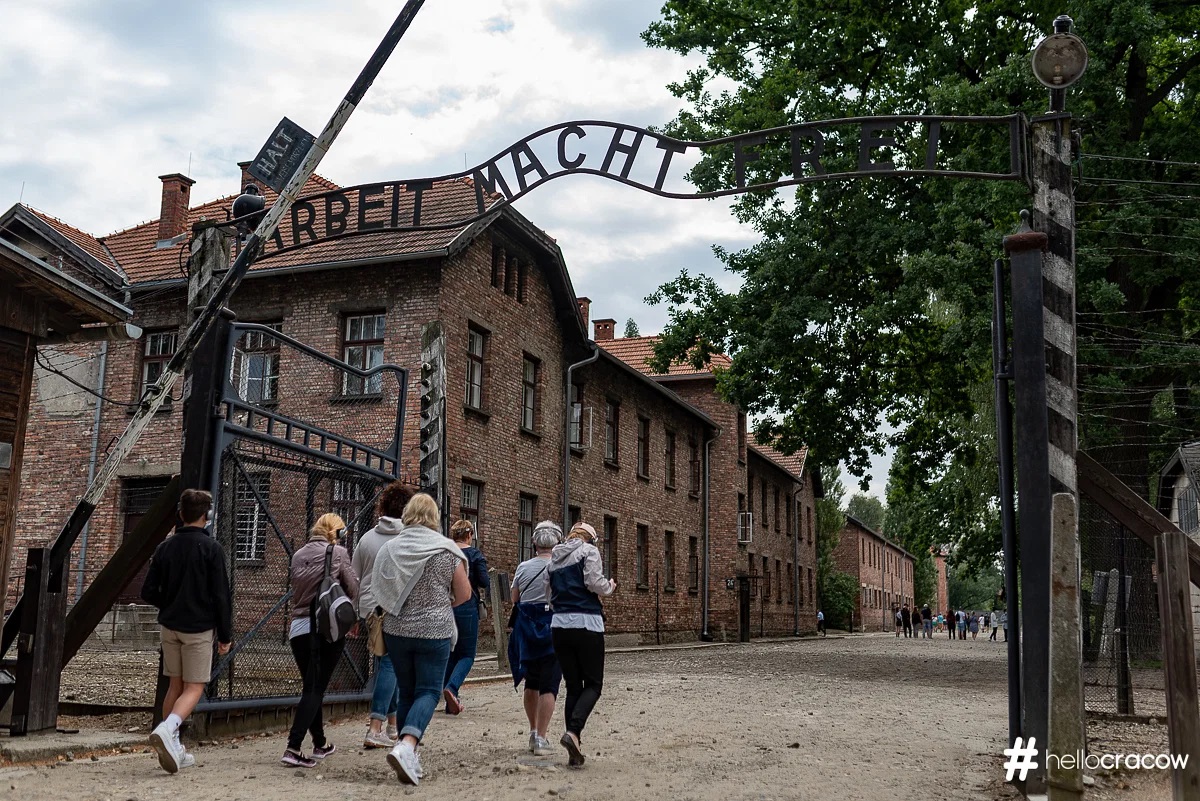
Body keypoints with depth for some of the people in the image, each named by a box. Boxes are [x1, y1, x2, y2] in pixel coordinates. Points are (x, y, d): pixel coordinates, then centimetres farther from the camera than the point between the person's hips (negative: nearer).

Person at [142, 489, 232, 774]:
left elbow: (148, 592, 5)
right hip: (199, 628, -5)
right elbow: (221, 596, -11)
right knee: (194, 688, -1)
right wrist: (226, 636, -4)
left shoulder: (165, 547, 4)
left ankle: (174, 749, 17)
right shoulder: (211, 548, -10)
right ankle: (167, 729, -26)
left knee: (175, 685, 14)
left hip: (169, 626, 5)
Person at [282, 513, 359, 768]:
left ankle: (320, 744, 29)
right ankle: (293, 748, -14)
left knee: (310, 687, 16)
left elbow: (296, 591, 15)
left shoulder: (298, 555, 9)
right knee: (316, 689, -3)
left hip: (298, 628, 5)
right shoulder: (337, 553, -4)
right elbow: (354, 591, 1)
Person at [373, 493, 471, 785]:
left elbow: (379, 591, 11)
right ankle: (406, 745, -21)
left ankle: (409, 759, 17)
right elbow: (464, 593, -1)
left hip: (396, 630, 4)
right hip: (434, 631, -3)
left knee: (406, 692, 14)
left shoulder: (389, 547, 2)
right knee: (428, 691, 1)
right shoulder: (446, 549, -6)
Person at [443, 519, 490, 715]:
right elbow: (484, 581, -12)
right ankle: (451, 687, -20)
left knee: (451, 653, 14)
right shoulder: (474, 553, -4)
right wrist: (480, 589, 9)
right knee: (467, 654, 6)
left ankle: (452, 703, 15)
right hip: (466, 607, -4)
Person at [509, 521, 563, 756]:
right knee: (549, 685, 0)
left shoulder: (523, 567, 0)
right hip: (554, 628, -3)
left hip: (526, 628, 4)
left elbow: (515, 598, 10)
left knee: (531, 683, 19)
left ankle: (533, 733, 26)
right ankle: (541, 738, -7)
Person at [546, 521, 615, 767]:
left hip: (559, 625, 6)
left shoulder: (554, 559, 18)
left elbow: (548, 592, 16)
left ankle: (574, 753, 6)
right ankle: (573, 731, -19)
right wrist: (610, 586, 7)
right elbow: (595, 583, -12)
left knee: (573, 686, 10)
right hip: (586, 624, -6)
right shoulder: (588, 551, 0)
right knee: (593, 684, 4)